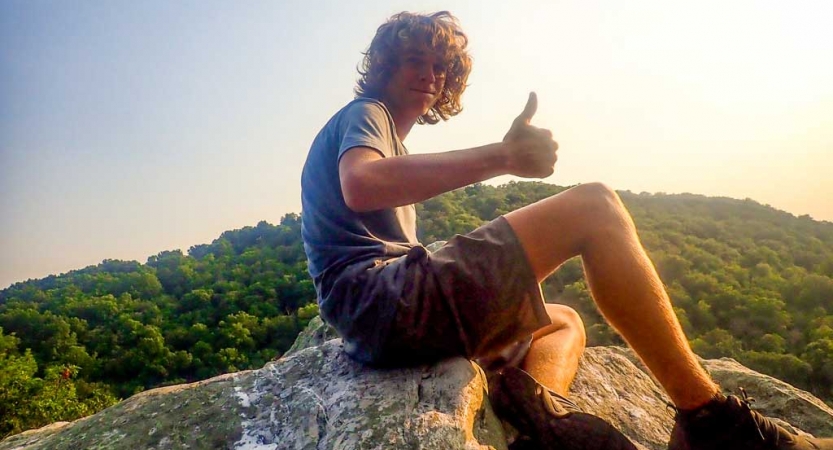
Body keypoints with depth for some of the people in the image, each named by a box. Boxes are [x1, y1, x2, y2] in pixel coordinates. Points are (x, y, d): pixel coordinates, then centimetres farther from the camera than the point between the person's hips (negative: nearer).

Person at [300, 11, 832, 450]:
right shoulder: (364, 114, 6)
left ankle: (538, 397, -14)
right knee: (595, 206, -14)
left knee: (563, 323, 22)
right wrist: (500, 157, -26)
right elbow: (361, 186, -21)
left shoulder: (387, 139, 32)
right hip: (383, 298, -10)